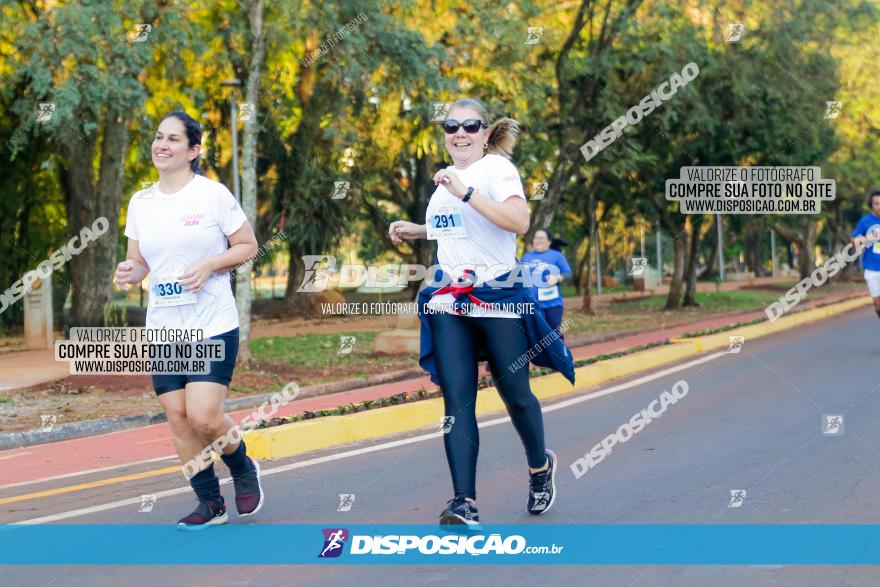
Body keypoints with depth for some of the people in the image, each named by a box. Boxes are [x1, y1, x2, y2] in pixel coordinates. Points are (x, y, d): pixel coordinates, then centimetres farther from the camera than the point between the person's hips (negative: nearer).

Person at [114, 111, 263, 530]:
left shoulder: (213, 194, -5)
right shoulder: (140, 203, 8)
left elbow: (247, 246, -1)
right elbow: (139, 262, 16)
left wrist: (209, 265, -16)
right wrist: (130, 272, -8)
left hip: (213, 326, -5)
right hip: (163, 329, 5)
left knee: (203, 415, -14)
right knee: (177, 417, 2)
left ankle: (243, 469, 17)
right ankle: (210, 503, 17)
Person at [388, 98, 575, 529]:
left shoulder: (497, 167, -7)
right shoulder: (447, 177, 15)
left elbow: (519, 222, -24)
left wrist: (465, 192, -26)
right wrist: (416, 231, 18)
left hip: (498, 295, -6)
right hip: (450, 300, 6)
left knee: (515, 393, 6)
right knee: (457, 401, -6)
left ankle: (540, 466, 34)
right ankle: (464, 502, -10)